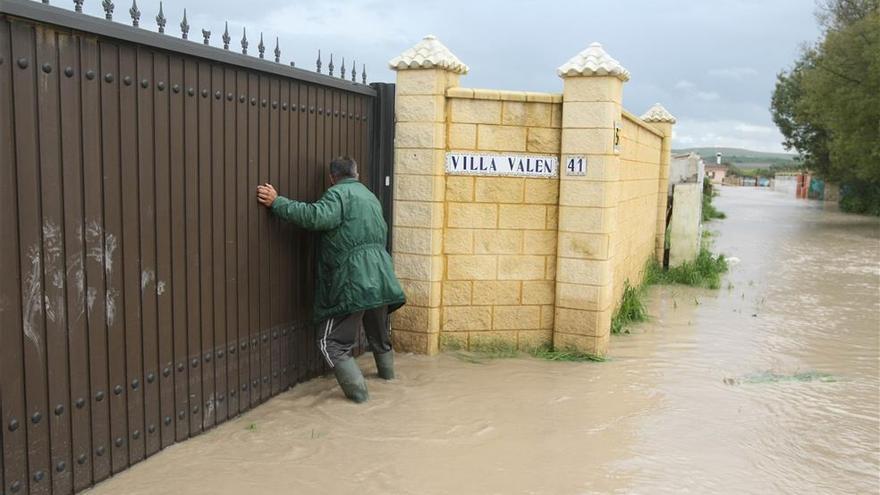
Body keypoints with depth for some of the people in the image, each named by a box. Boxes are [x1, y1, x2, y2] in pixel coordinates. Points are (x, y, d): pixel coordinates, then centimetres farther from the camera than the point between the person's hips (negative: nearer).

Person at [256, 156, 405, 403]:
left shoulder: (338, 193, -7)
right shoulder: (370, 196, 20)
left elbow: (317, 216, -25)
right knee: (379, 330, 29)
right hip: (380, 278, 8)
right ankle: (387, 370, 48)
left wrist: (277, 203, -20)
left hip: (352, 282, -8)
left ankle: (357, 389, -8)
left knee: (333, 342, -1)